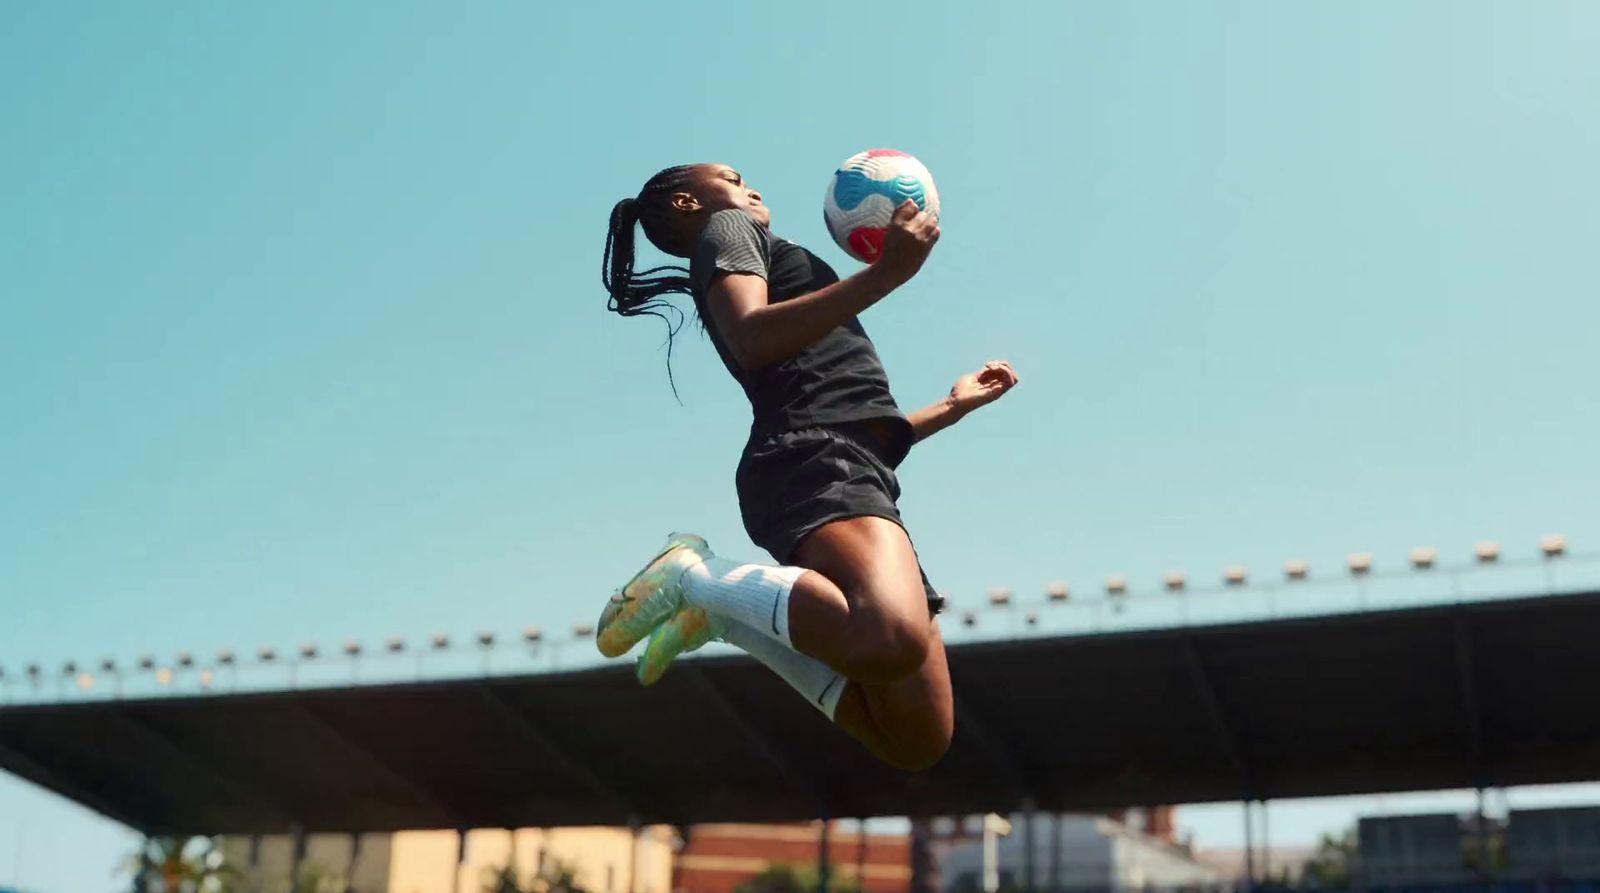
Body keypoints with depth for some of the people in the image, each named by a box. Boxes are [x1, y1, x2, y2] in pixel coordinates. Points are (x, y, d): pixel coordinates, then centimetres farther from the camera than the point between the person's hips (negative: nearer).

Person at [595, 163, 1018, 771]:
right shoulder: (726, 230, 14)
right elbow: (751, 339, -12)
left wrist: (954, 406, 40)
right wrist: (886, 271, -15)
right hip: (815, 467, -9)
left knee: (919, 739, -2)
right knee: (894, 640, -40)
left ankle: (726, 615, 3)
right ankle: (697, 576, -17)